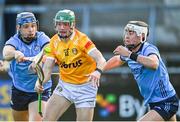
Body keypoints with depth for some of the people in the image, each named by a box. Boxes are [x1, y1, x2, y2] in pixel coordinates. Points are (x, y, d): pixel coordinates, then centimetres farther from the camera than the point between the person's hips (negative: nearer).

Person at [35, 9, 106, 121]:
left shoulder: (81, 39, -17)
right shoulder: (54, 42, -2)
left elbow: (101, 60, -27)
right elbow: (48, 67, -3)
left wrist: (97, 71, -49)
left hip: (85, 87, -4)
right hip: (65, 86, 4)